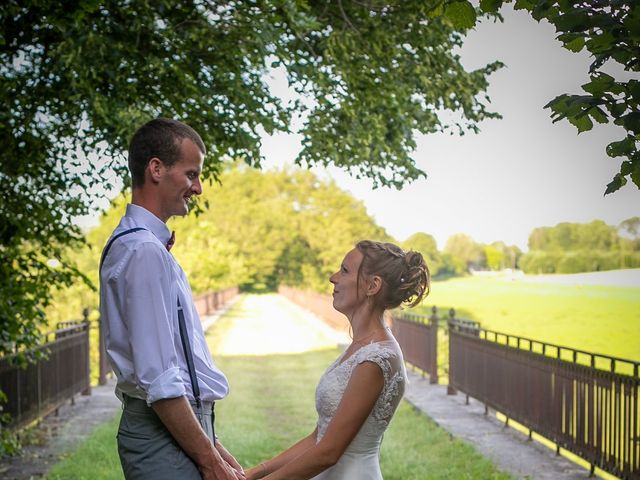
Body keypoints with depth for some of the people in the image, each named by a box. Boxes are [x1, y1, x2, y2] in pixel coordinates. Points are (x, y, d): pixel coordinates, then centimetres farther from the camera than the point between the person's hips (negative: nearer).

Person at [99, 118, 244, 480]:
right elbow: (159, 382, -22)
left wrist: (213, 447, 15)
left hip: (184, 425, 10)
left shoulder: (152, 246, 14)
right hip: (165, 433, -10)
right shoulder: (145, 251, -17)